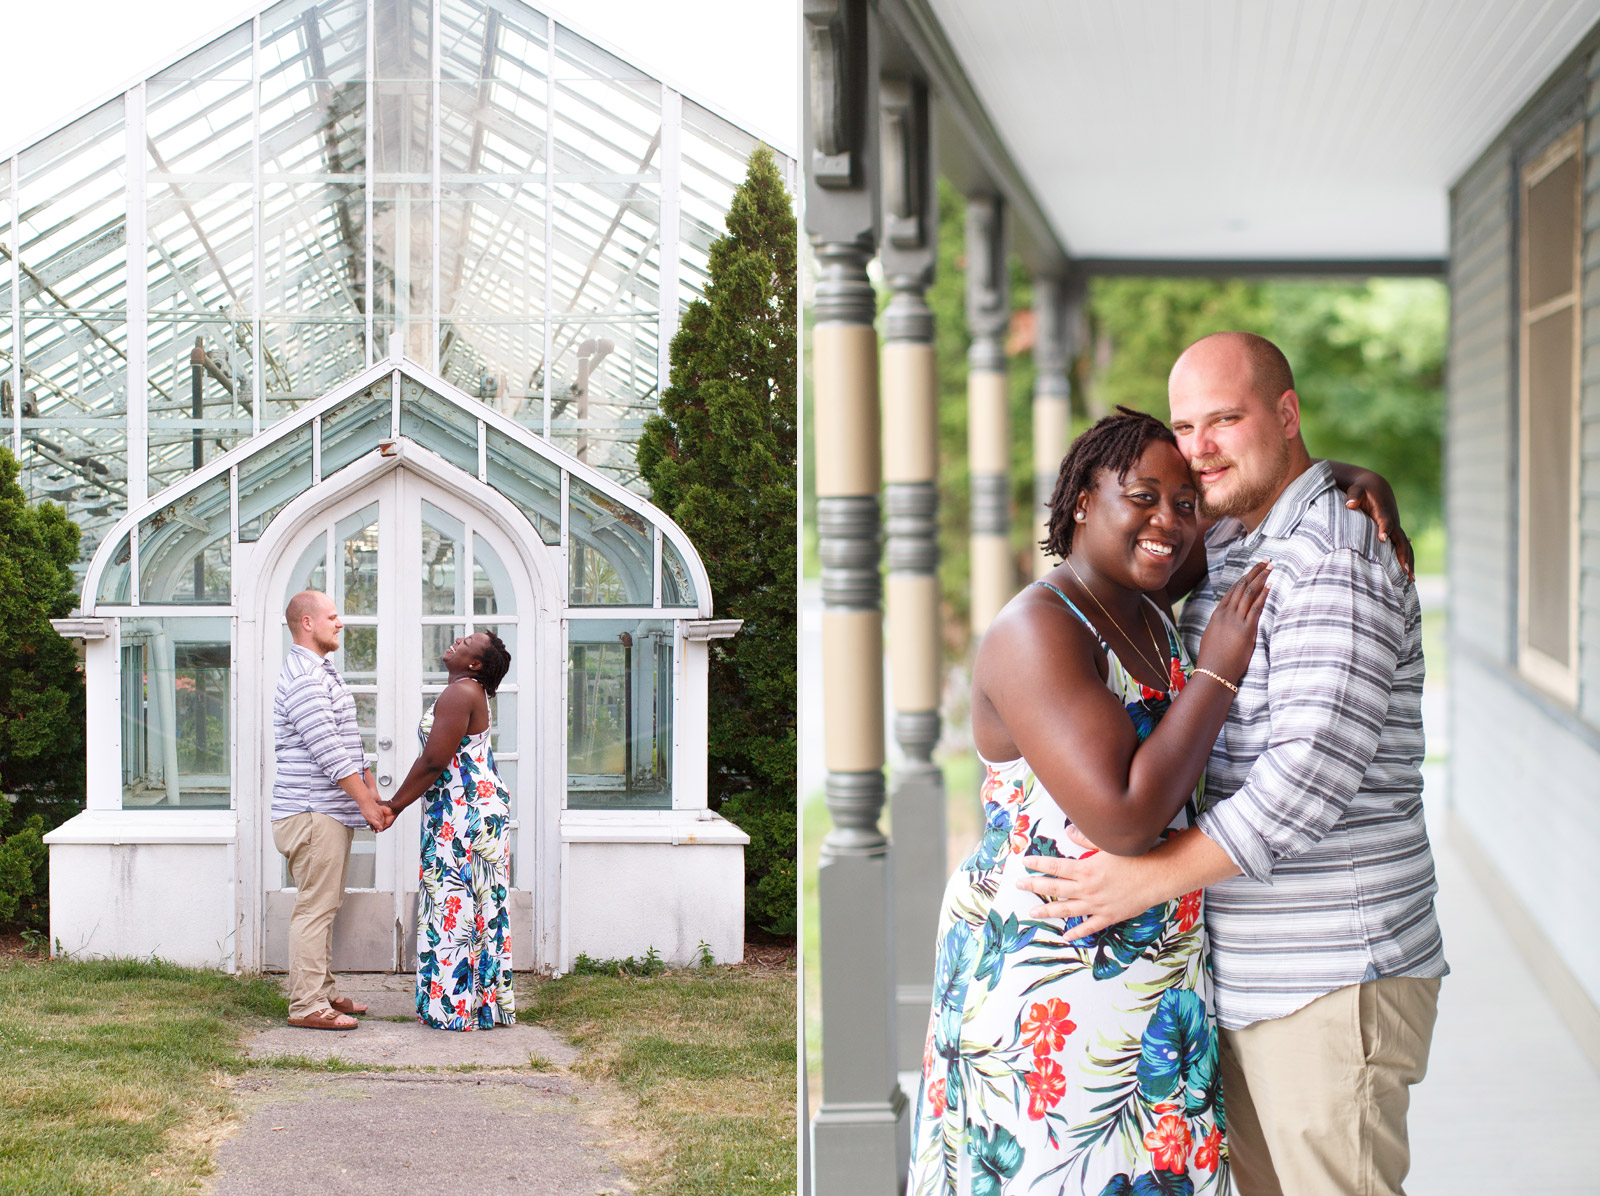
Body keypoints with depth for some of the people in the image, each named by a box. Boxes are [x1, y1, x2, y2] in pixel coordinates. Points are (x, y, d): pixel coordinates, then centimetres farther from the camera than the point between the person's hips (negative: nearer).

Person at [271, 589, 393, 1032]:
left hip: (333, 812, 10)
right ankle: (307, 1006, -7)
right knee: (315, 908, -9)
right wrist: (366, 804, -16)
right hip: (313, 812, -10)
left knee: (325, 907, 14)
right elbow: (329, 751, -19)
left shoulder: (324, 673, 19)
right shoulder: (303, 678, -15)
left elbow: (348, 746, 21)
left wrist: (375, 795, 12)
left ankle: (325, 994, 20)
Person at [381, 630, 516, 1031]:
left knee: (455, 903, -5)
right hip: (482, 803, 10)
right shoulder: (470, 693, 16)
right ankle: (484, 999, 16)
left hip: (463, 813, -10)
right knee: (478, 904, 11)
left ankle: (456, 1007, -2)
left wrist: (394, 805, -11)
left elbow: (434, 762, -20)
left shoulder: (459, 693, -15)